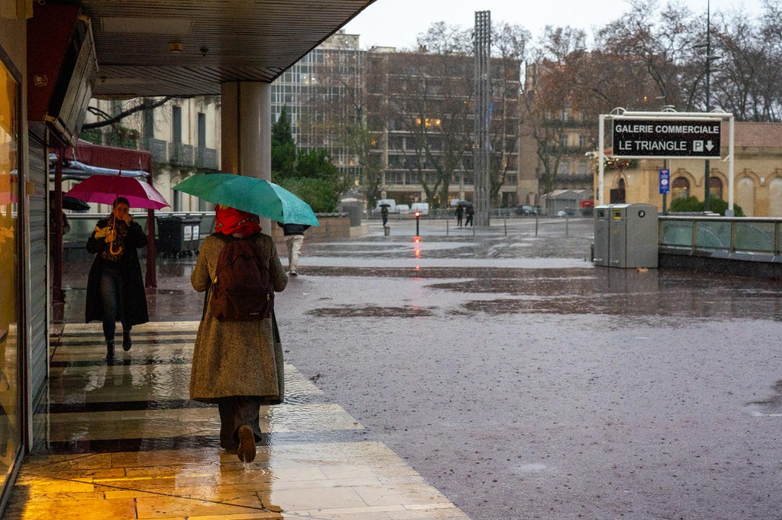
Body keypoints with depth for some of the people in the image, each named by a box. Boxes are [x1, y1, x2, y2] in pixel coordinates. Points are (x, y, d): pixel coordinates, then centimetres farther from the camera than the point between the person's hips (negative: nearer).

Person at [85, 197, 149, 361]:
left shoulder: (133, 227, 5)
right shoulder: (103, 225, 7)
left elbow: (142, 242, -14)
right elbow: (90, 247, 2)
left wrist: (130, 224, -19)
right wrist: (105, 240, -14)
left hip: (125, 273, 0)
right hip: (106, 270, 0)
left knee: (125, 307, 5)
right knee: (110, 308, -11)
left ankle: (126, 332, 39)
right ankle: (110, 346, -3)